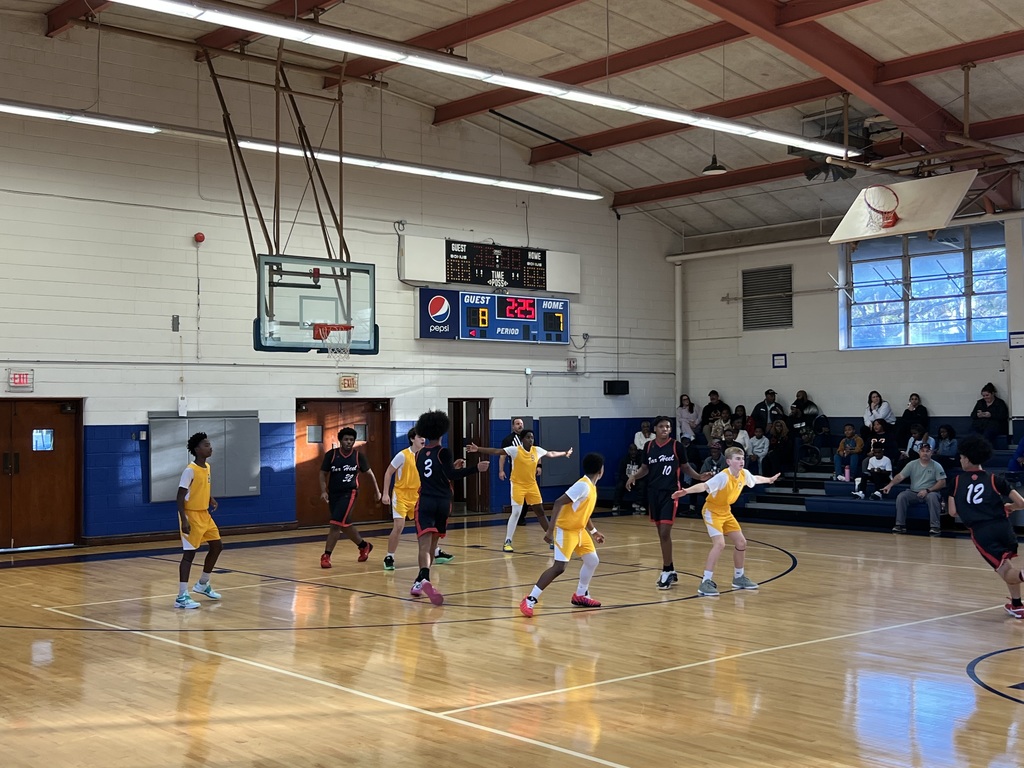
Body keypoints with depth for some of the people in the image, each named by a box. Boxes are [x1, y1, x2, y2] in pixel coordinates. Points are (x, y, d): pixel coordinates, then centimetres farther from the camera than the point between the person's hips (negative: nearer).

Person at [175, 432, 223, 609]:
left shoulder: (207, 467, 7)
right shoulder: (190, 470, -19)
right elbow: (180, 497, -20)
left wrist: (211, 499, 9)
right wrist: (184, 520, -26)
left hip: (204, 514, 9)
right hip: (192, 515, -9)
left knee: (217, 546, 15)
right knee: (189, 553, -9)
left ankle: (203, 584, 31)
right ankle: (182, 596, -6)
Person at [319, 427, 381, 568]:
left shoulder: (359, 456, -4)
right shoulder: (331, 455, -3)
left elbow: (369, 473, 9)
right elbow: (323, 473, 2)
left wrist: (377, 491, 14)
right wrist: (323, 491, -13)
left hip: (349, 493, -3)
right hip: (333, 493, 3)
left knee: (336, 524, -17)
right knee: (344, 525, 14)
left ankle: (326, 556, -12)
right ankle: (364, 545, 36)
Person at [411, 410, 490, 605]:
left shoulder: (419, 454, 10)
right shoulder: (443, 452, -5)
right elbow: (451, 476, -16)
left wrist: (452, 467, 27)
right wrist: (476, 468, -19)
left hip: (425, 502, 1)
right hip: (442, 503, -1)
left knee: (425, 544, -14)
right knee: (432, 543, 17)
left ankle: (423, 579, -37)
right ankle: (421, 581, 22)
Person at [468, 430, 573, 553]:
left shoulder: (537, 450, 1)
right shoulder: (515, 450, -15)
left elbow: (551, 454, 20)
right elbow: (496, 451, -23)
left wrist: (565, 453, 31)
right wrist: (478, 449, -32)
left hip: (532, 485, 5)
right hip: (518, 485, -5)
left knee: (540, 511, 12)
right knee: (516, 513, -12)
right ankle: (507, 542, -4)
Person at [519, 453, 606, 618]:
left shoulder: (591, 486, 9)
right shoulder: (583, 485, -21)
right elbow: (558, 502, -27)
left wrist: (593, 531, 29)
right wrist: (551, 529, -31)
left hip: (579, 530, 10)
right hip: (565, 530, -10)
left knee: (592, 561, 13)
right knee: (559, 567, -16)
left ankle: (580, 595, 31)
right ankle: (530, 600, -12)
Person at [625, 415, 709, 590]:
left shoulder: (676, 446, -4)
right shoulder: (649, 447, 5)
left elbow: (685, 467, 6)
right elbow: (645, 468, 15)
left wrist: (700, 477, -9)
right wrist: (634, 476, -4)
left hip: (670, 492, -4)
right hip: (654, 492, 4)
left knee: (665, 532, -11)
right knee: (661, 533, 11)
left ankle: (666, 571, -2)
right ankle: (670, 570, 23)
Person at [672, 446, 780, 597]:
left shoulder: (744, 474, -5)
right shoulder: (723, 476, -28)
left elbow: (755, 479, 19)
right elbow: (704, 486, -41)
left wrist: (769, 480, 37)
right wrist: (686, 491, -57)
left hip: (726, 512, 8)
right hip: (712, 511, -8)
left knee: (741, 543, 10)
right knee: (719, 543, -24)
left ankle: (739, 578, 30)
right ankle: (706, 582, -20)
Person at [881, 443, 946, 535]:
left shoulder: (936, 466, 1)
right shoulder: (912, 464, 6)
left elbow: (942, 483, -6)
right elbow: (900, 476, -2)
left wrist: (927, 490, -17)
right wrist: (890, 485, -20)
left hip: (929, 493, -2)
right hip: (913, 493, 2)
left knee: (932, 497, -36)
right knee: (901, 497, -23)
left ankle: (935, 526, -32)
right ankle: (900, 525, -18)